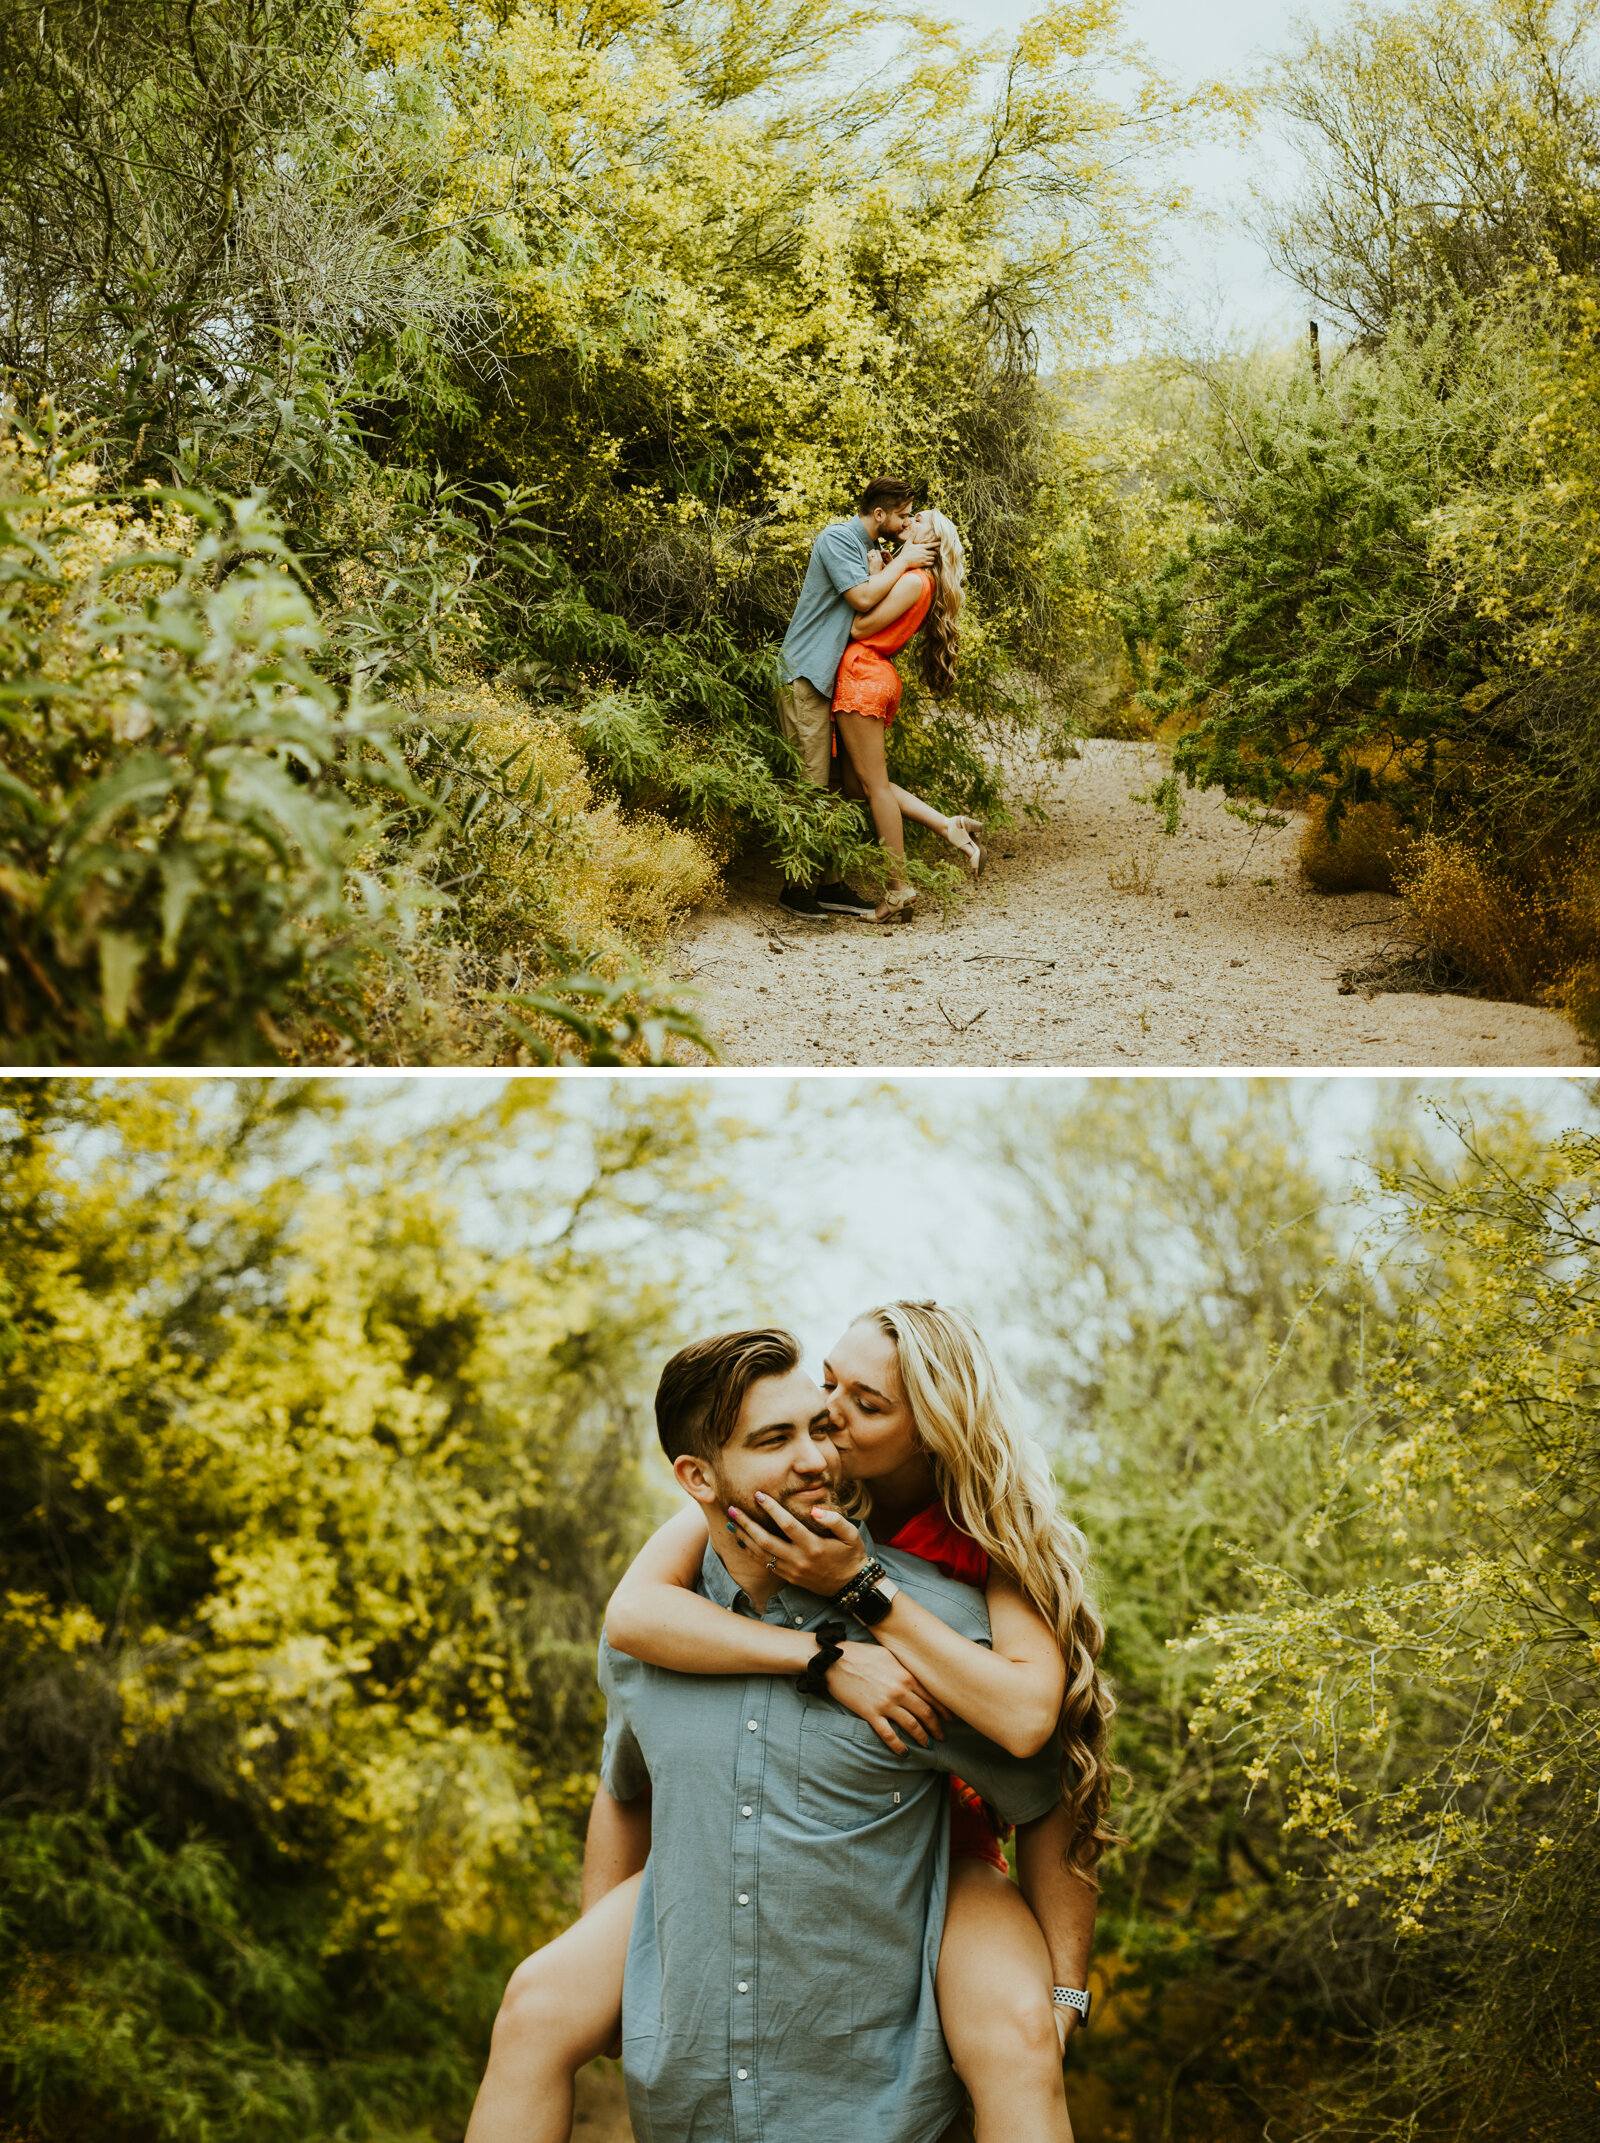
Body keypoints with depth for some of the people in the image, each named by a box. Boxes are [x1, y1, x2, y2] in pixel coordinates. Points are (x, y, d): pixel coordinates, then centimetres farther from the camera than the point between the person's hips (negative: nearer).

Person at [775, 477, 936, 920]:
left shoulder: (862, 547, 20)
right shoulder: (837, 539, -10)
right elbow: (862, 597, -20)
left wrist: (889, 567, 7)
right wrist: (902, 562, -8)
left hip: (830, 678, 10)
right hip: (806, 675, -10)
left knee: (829, 784, 8)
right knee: (810, 784, -10)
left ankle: (829, 885, 10)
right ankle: (796, 886, -5)